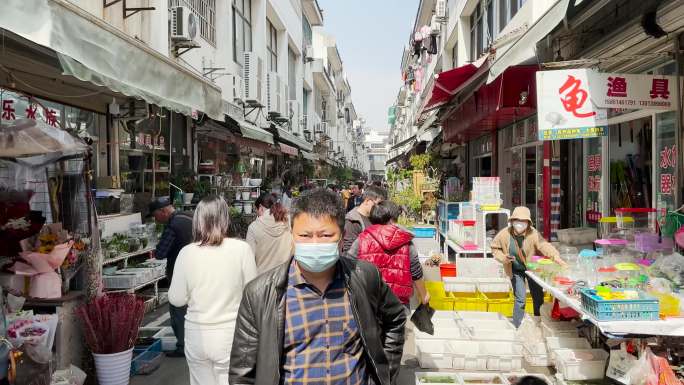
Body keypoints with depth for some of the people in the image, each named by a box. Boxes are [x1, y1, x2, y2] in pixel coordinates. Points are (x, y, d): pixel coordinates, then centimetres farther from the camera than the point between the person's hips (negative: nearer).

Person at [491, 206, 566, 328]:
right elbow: (495, 248, -4)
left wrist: (555, 256, -58)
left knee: (538, 296, 11)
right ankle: (517, 327, 11)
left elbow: (544, 245, -41)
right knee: (520, 298, -6)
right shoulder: (504, 234, -20)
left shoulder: (533, 234, -25)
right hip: (516, 271, -1)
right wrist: (503, 258, -21)